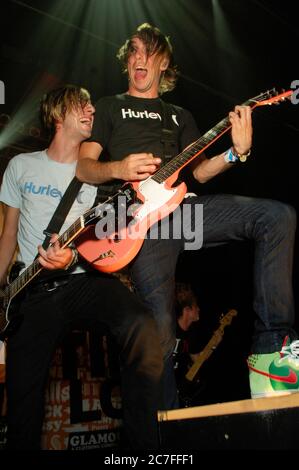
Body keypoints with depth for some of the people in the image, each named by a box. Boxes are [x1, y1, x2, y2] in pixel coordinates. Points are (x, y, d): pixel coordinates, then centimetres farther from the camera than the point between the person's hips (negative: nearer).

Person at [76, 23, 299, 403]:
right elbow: (82, 167, 10)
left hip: (182, 206, 4)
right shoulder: (109, 107, 21)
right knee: (160, 327, -18)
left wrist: (237, 152, -2)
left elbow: (198, 170, 18)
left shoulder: (179, 115, 30)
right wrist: (118, 169, -12)